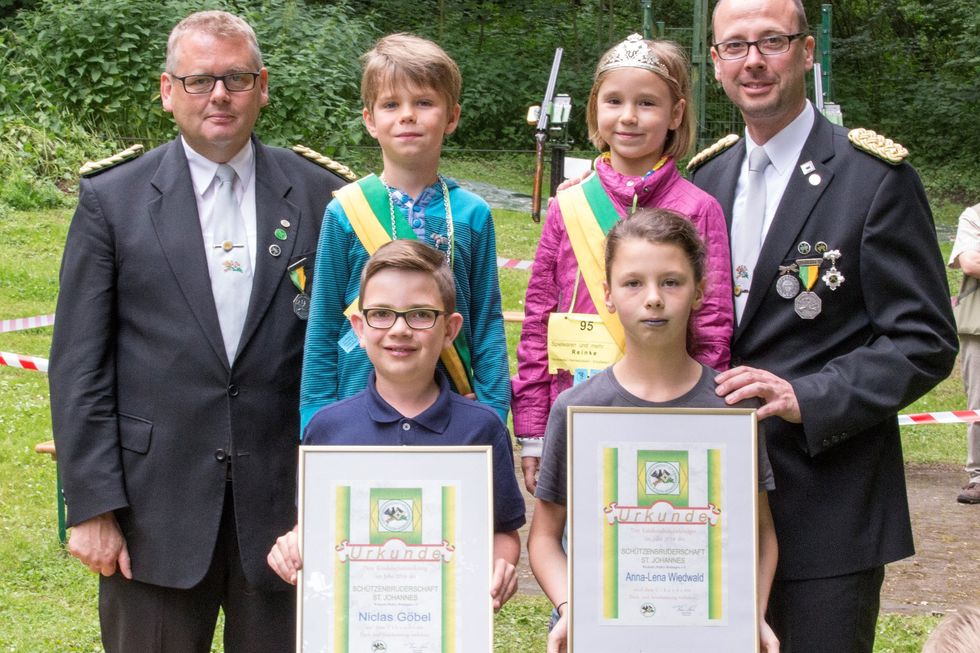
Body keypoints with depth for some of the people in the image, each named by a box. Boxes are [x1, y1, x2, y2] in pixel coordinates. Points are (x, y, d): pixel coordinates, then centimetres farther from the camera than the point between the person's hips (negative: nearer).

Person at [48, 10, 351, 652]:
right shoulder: (112, 201, 1)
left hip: (282, 501, 1)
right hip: (155, 510, -1)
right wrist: (91, 507, -6)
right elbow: (78, 368, 0)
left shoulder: (318, 198, 4)